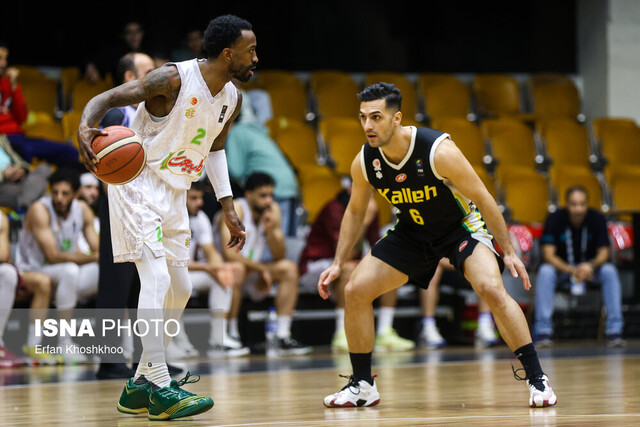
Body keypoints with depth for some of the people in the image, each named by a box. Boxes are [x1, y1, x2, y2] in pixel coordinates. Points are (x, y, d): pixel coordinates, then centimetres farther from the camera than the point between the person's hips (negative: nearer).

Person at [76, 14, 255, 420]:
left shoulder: (232, 98, 2)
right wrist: (84, 128, -46)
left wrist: (228, 207, 15)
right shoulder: (172, 79, -21)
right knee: (157, 277, -20)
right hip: (138, 185, -9)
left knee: (180, 290, 10)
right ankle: (160, 390, -21)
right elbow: (106, 98, -24)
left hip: (175, 195, 9)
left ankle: (140, 385, 20)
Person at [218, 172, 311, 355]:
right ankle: (231, 337, -30)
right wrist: (261, 268, -22)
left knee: (289, 268, -10)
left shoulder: (273, 210, 0)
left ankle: (283, 336, -13)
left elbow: (279, 256, -1)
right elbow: (229, 252, -30)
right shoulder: (235, 210, -19)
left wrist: (271, 230, -19)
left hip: (252, 272, 7)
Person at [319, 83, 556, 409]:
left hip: (461, 226, -5)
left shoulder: (438, 150, -31)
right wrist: (337, 264, 0)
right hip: (412, 232, 5)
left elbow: (482, 199, -20)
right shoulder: (364, 162, -16)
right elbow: (355, 211, 4)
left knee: (491, 289, -29)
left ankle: (536, 379, -19)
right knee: (355, 291, -6)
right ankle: (362, 386, 10)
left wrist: (509, 251, -18)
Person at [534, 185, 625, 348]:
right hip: (562, 268, -1)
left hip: (590, 268, 1)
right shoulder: (555, 219, -16)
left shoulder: (597, 219, -12)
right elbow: (548, 254, -19)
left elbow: (603, 253, -12)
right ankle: (543, 331, -33)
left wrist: (590, 266, -35)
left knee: (609, 271, -30)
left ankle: (614, 330, -29)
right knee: (545, 272, -33)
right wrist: (571, 270, -36)